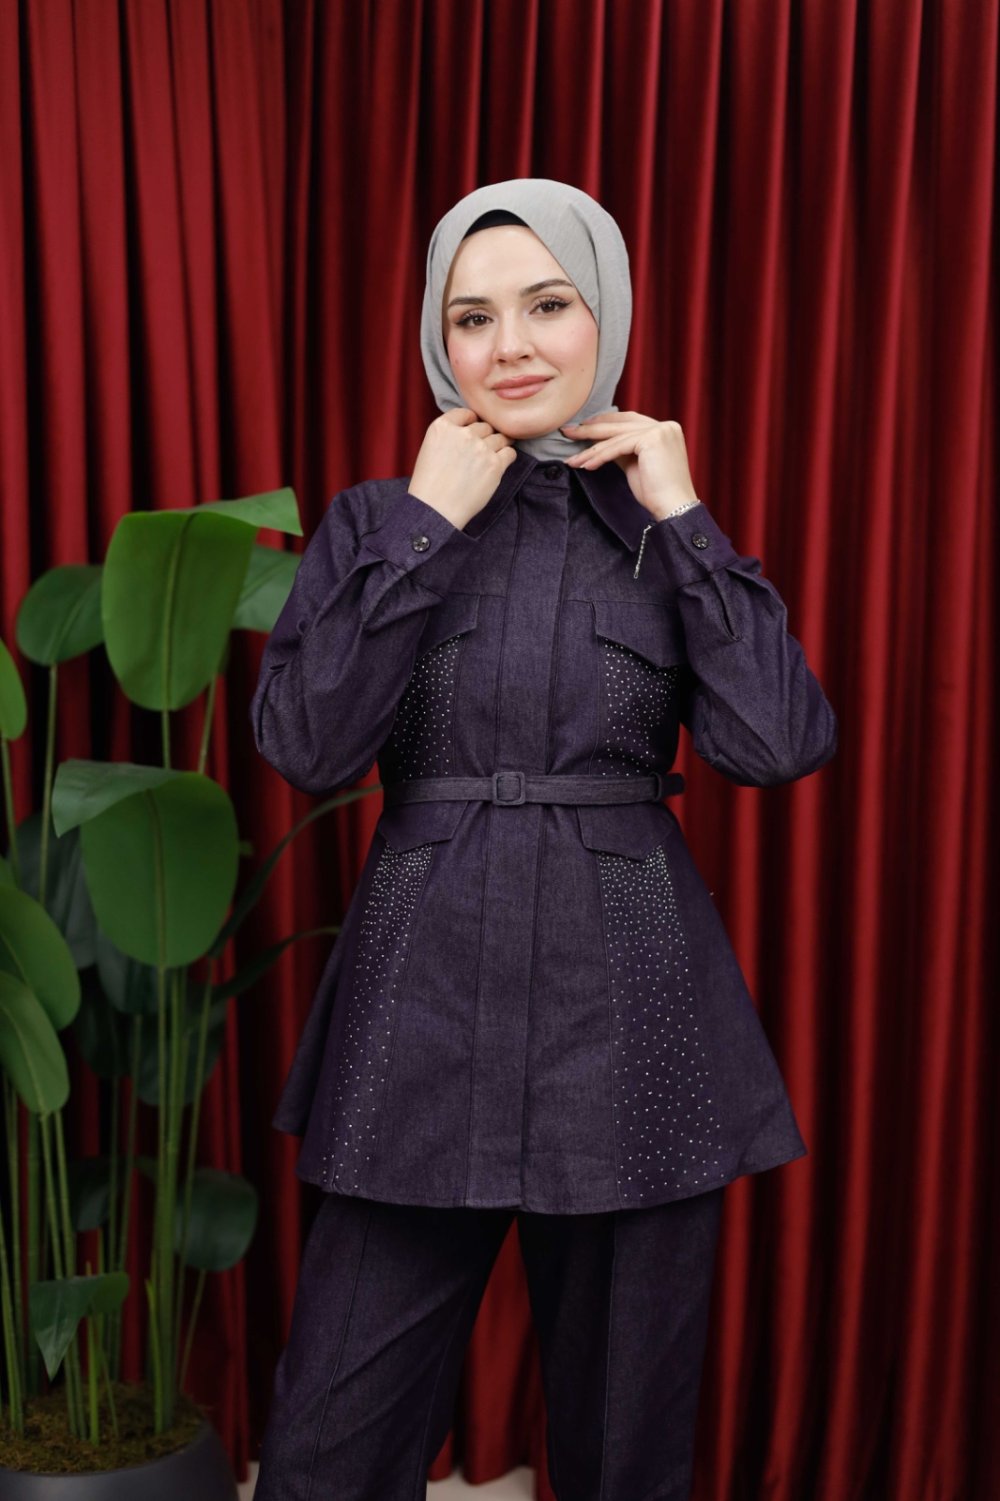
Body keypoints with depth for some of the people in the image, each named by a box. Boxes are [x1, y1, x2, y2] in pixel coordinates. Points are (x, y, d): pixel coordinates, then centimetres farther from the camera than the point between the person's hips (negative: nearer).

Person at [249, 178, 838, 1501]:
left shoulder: (668, 529, 6)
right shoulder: (381, 519, 5)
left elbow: (779, 742, -10)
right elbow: (307, 744, -11)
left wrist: (683, 516, -6)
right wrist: (428, 524, -9)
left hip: (630, 1001, 1)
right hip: (428, 994, 0)